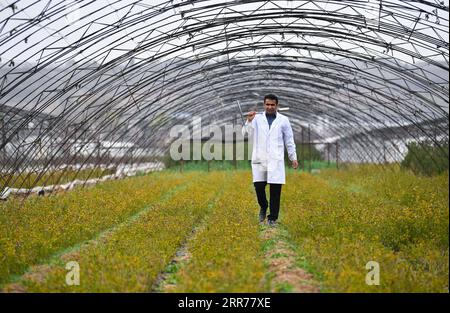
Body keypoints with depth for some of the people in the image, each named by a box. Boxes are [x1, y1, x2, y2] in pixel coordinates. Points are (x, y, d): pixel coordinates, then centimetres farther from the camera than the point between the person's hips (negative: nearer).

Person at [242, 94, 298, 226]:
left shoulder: (283, 120, 8)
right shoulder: (257, 118, 7)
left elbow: (289, 140, 11)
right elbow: (246, 133, -3)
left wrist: (293, 157, 8)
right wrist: (248, 121, -21)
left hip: (276, 160, 0)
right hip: (259, 160, 0)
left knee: (275, 190, -1)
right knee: (258, 187, -4)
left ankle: (272, 218, 8)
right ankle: (263, 207, 25)